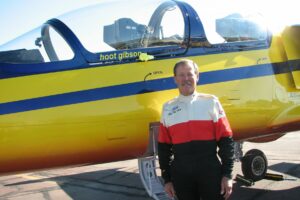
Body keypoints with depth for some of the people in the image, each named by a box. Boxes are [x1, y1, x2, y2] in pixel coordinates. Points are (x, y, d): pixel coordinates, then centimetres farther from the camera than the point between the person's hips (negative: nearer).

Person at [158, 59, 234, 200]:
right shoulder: (168, 108, 7)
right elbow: (164, 147, 9)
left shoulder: (210, 102, 2)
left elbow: (226, 140, -1)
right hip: (181, 175, 2)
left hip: (210, 172, -2)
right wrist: (167, 179, 7)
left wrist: (227, 174, -6)